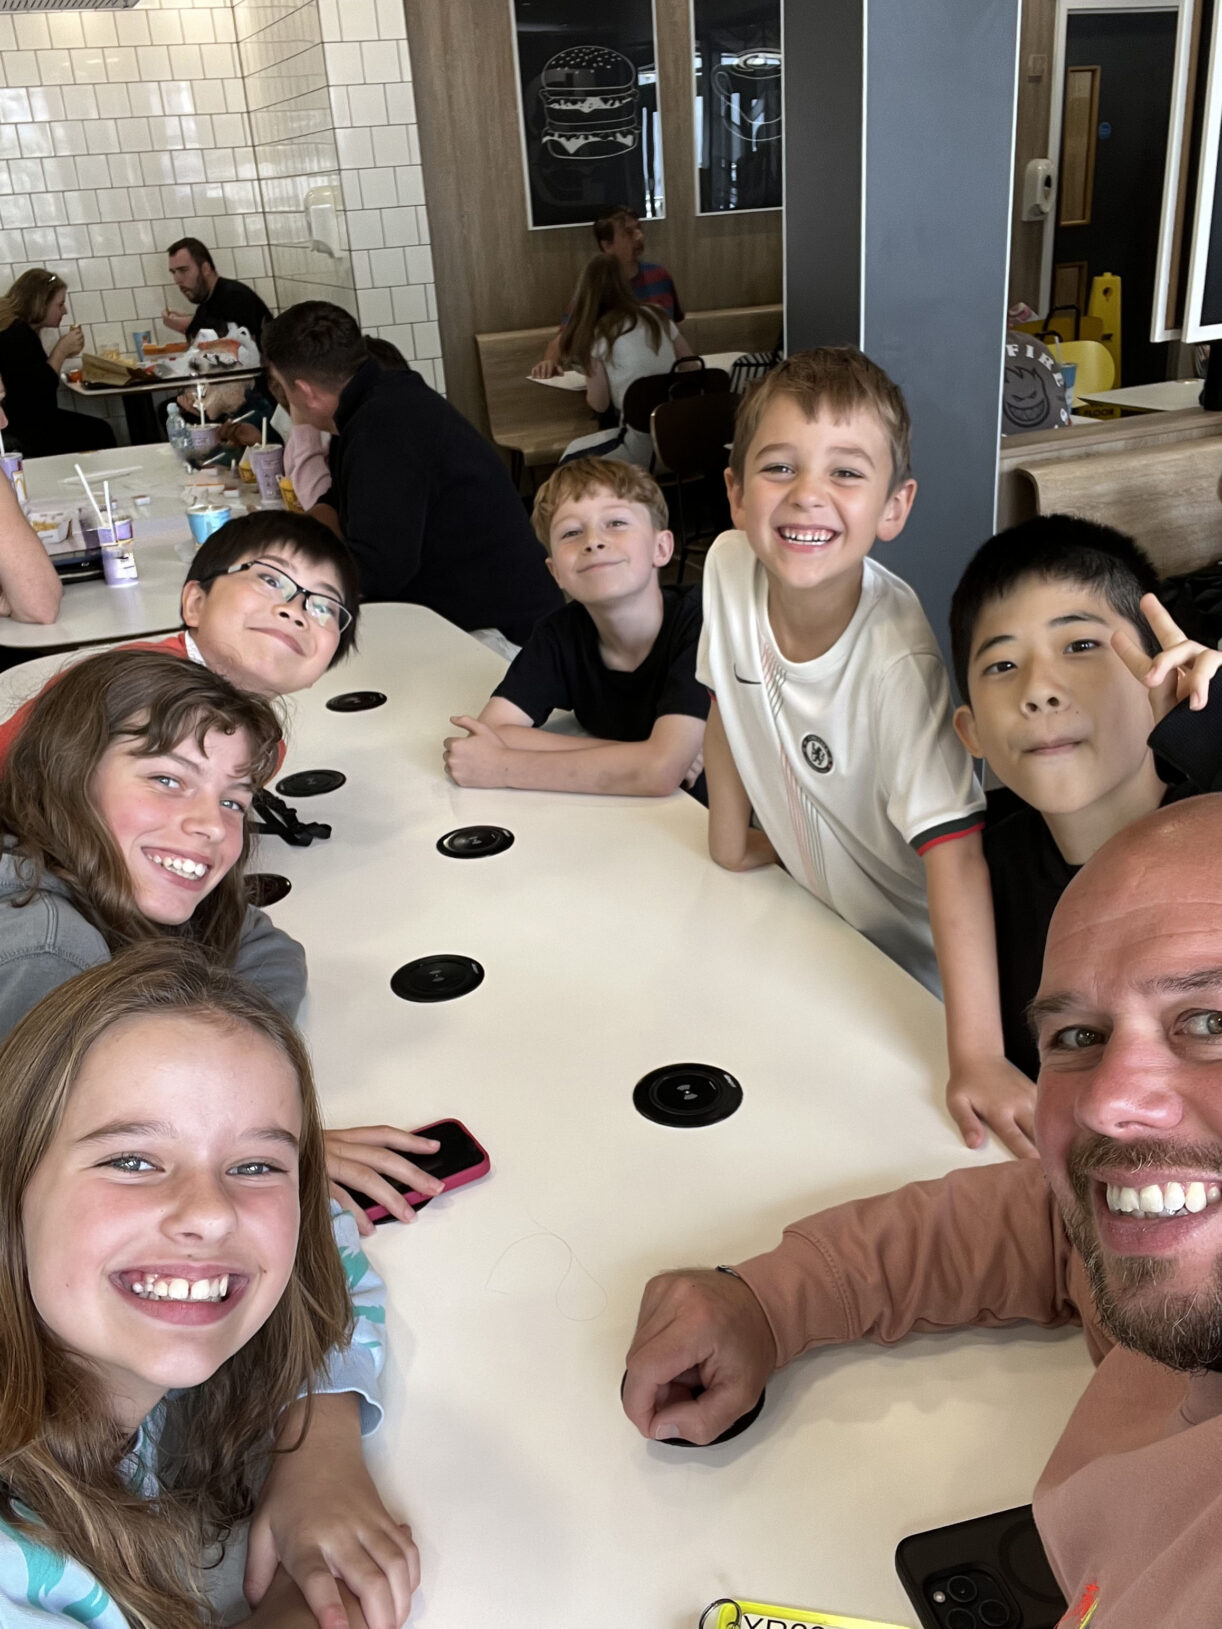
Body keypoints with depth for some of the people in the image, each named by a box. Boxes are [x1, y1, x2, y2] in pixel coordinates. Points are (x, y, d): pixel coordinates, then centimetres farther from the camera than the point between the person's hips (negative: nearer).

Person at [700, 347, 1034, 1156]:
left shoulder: (899, 661, -33)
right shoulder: (729, 567, -17)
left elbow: (954, 848, -37)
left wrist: (978, 1059, -43)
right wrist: (731, 838, 8)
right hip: (814, 924, 5)